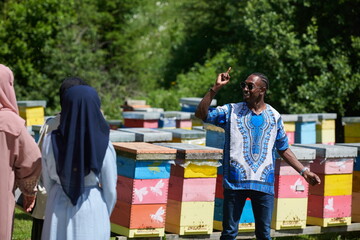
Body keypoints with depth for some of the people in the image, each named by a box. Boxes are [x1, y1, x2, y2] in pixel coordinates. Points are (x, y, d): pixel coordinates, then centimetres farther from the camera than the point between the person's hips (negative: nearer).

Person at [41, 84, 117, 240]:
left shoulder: (50, 141, -10)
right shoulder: (104, 146, -14)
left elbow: (48, 182, 1)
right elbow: (110, 190, -6)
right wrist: (105, 215, 11)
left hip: (58, 209, 2)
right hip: (93, 209, -2)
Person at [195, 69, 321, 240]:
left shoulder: (274, 116, 8)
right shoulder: (231, 111, 4)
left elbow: (283, 149, 16)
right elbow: (201, 115, -5)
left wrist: (304, 171, 10)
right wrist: (215, 88, -12)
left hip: (264, 184, 1)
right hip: (235, 182, -1)